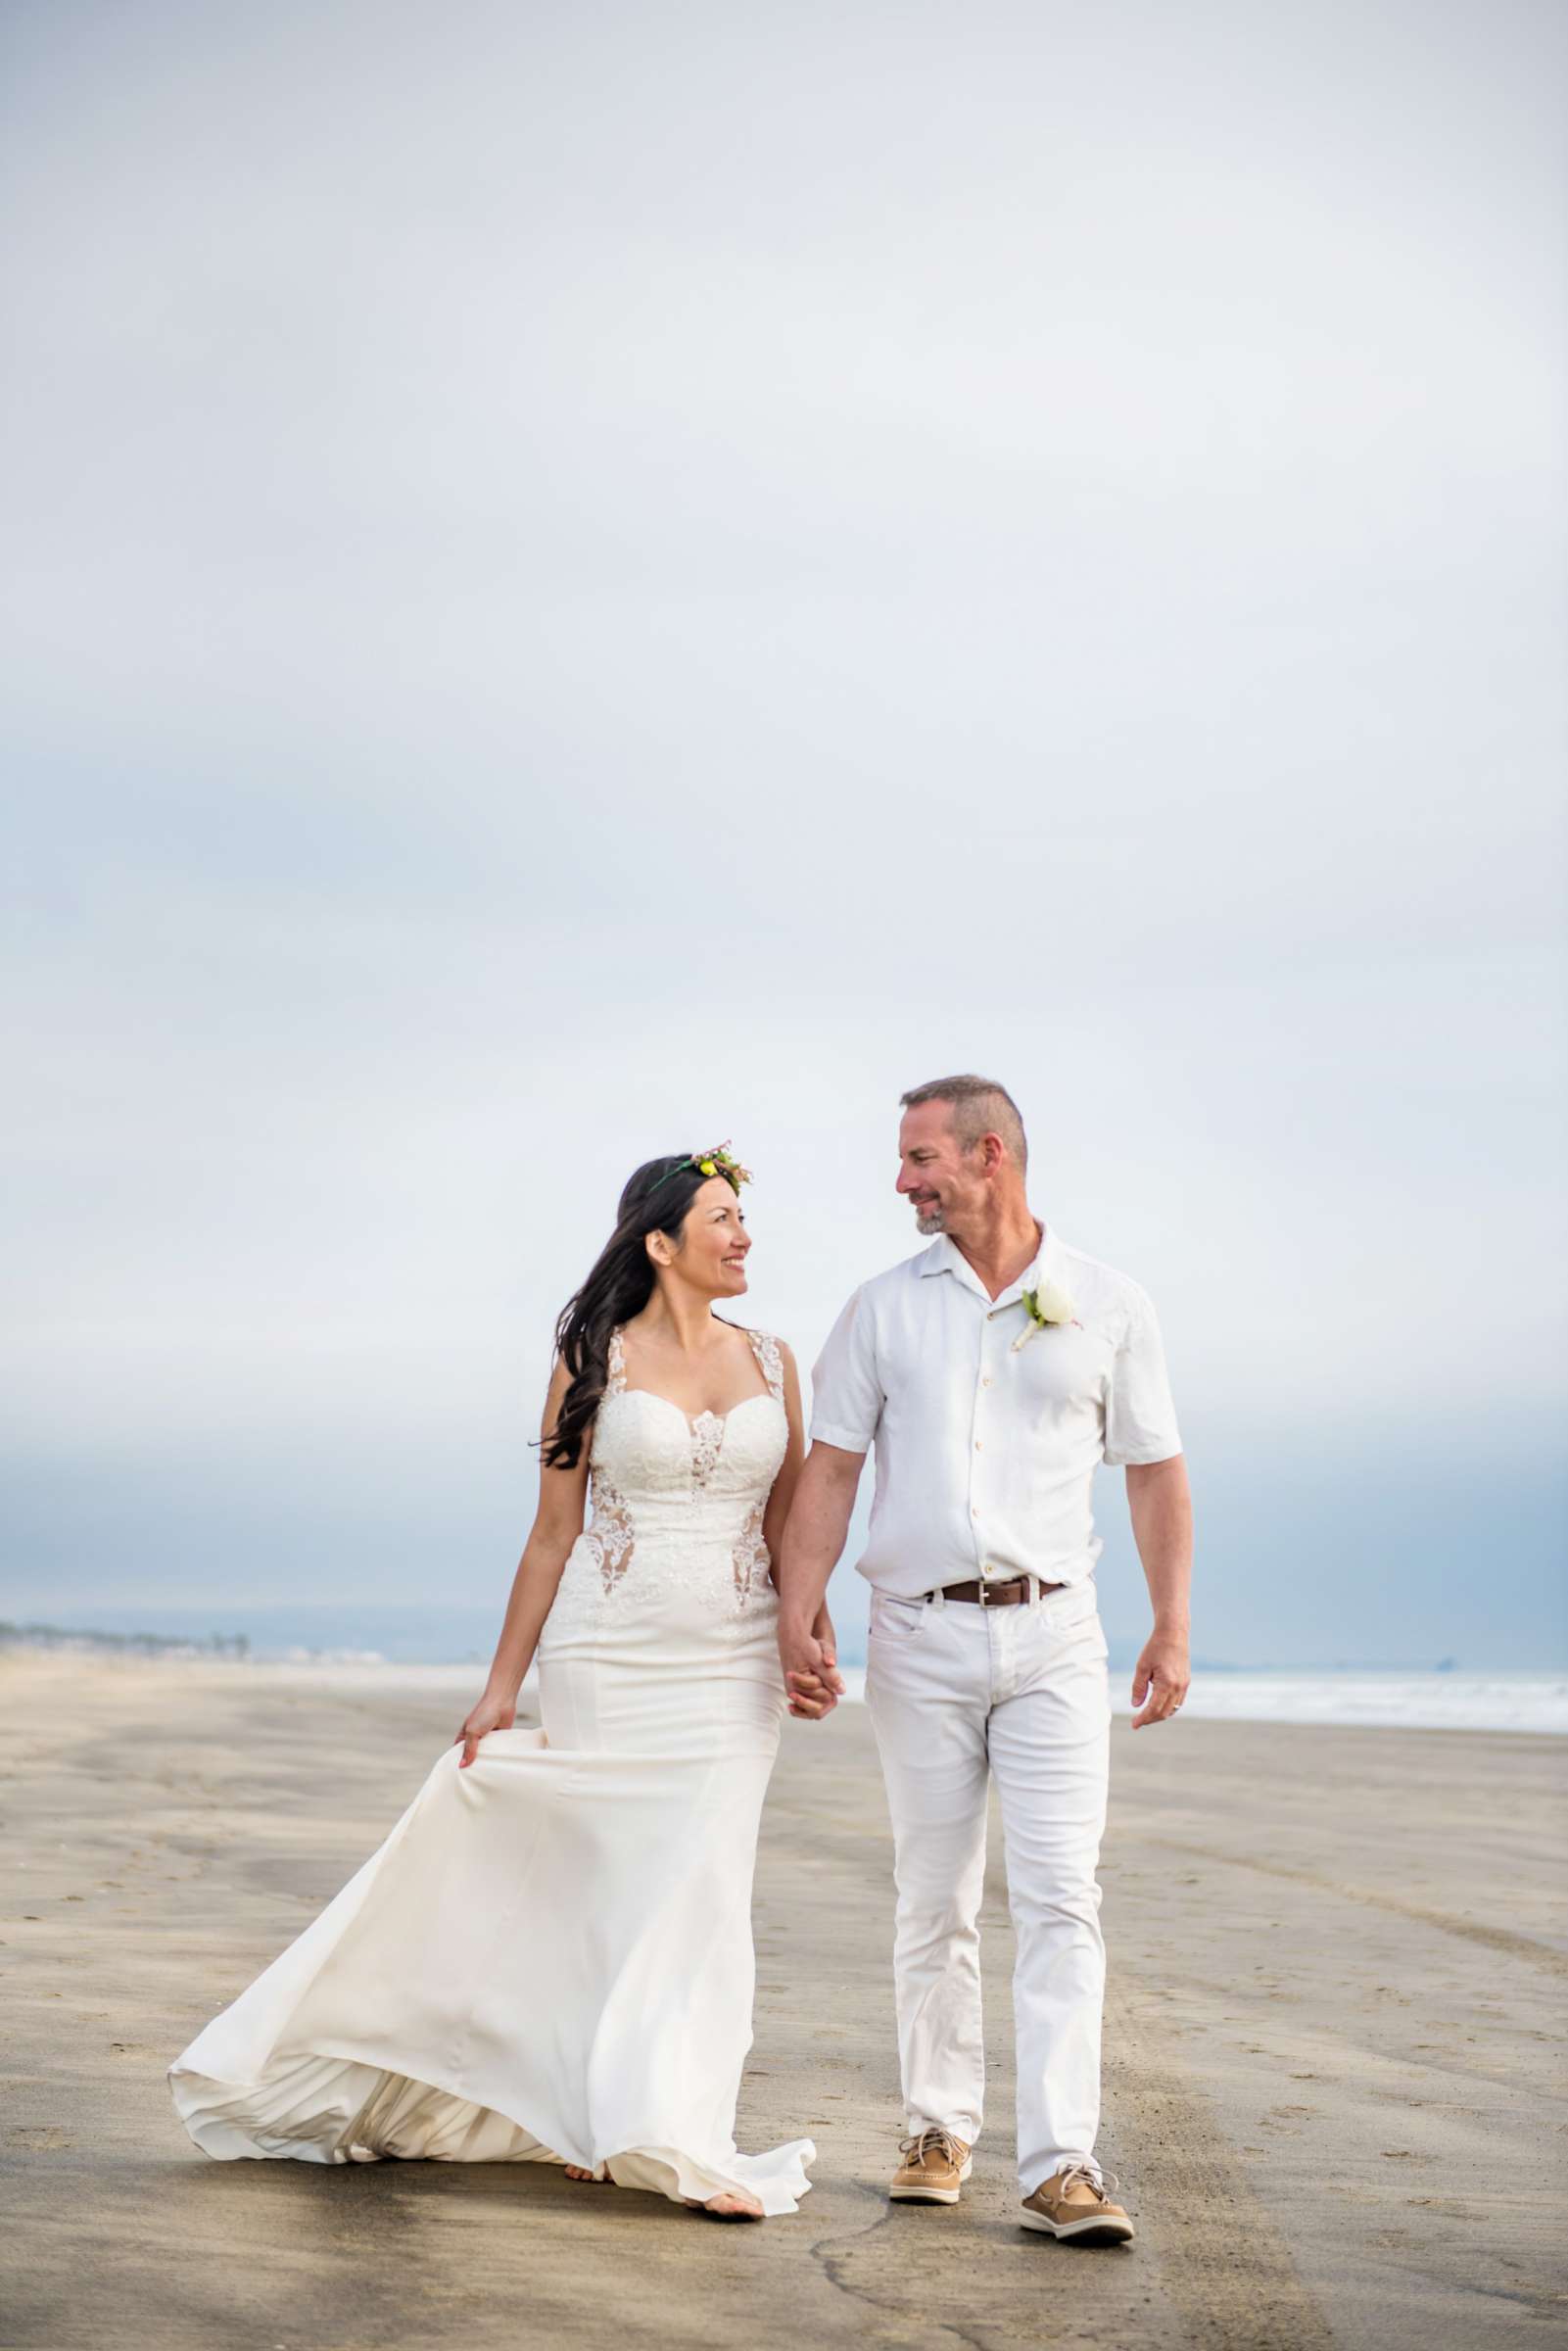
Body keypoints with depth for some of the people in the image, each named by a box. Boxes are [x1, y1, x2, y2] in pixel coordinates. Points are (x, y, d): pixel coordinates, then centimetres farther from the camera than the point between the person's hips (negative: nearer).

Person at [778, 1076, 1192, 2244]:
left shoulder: (1108, 1305, 4)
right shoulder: (884, 1308, 7)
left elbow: (1156, 1472, 8)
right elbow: (829, 1471, 5)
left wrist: (1173, 1629, 2)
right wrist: (795, 1618, -4)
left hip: (1053, 1632, -1)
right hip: (921, 1634, 1)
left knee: (1060, 1896, -8)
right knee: (934, 1902, 7)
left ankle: (1062, 2166, -9)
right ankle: (941, 2130, 21)